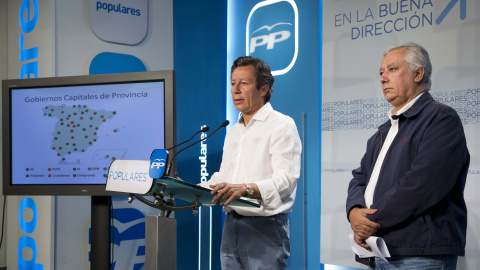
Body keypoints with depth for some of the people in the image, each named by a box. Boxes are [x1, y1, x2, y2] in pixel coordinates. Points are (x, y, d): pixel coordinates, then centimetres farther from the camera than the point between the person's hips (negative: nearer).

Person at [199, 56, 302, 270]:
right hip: (231, 225, 7)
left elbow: (285, 179, -19)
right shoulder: (233, 132, 20)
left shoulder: (281, 125, -6)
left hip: (265, 227, -7)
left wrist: (245, 189, -33)